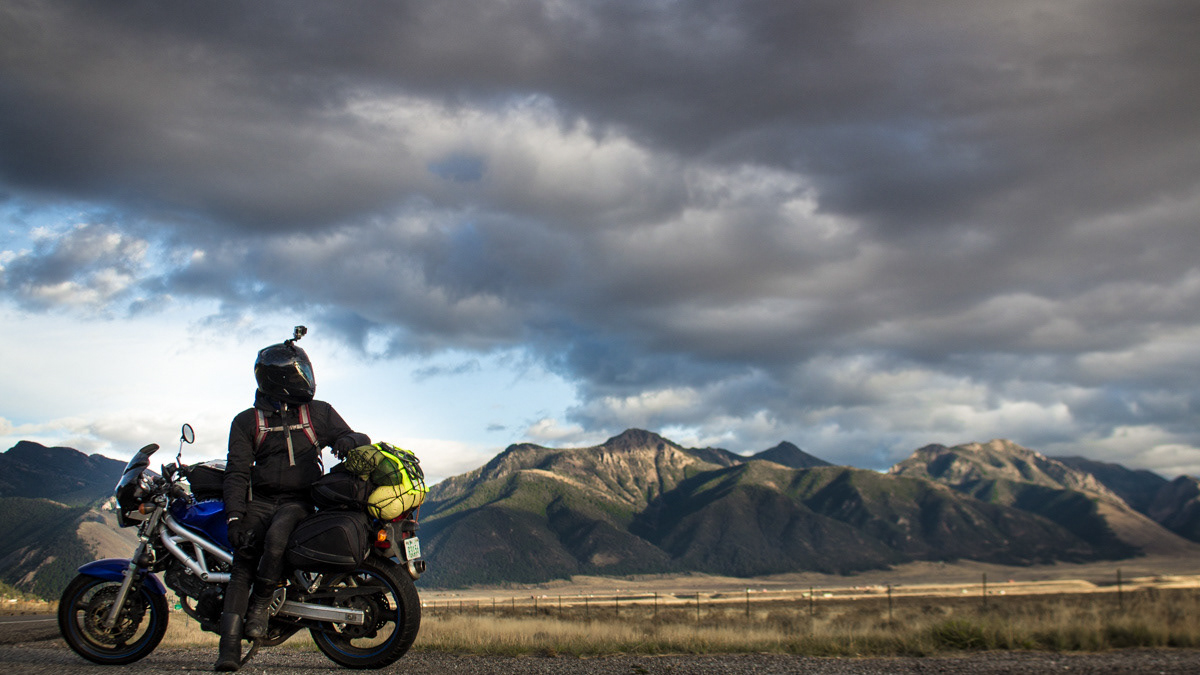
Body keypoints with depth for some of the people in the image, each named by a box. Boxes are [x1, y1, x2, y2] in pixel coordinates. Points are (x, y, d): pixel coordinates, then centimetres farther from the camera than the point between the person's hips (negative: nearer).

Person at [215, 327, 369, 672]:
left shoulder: (319, 413, 11)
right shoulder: (247, 421, 11)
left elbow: (359, 439, 11)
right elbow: (237, 471, 5)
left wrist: (349, 440, -15)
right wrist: (235, 514, -8)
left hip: (300, 501, -1)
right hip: (260, 499, 1)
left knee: (276, 535, -33)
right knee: (242, 563, -15)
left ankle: (261, 604, -14)